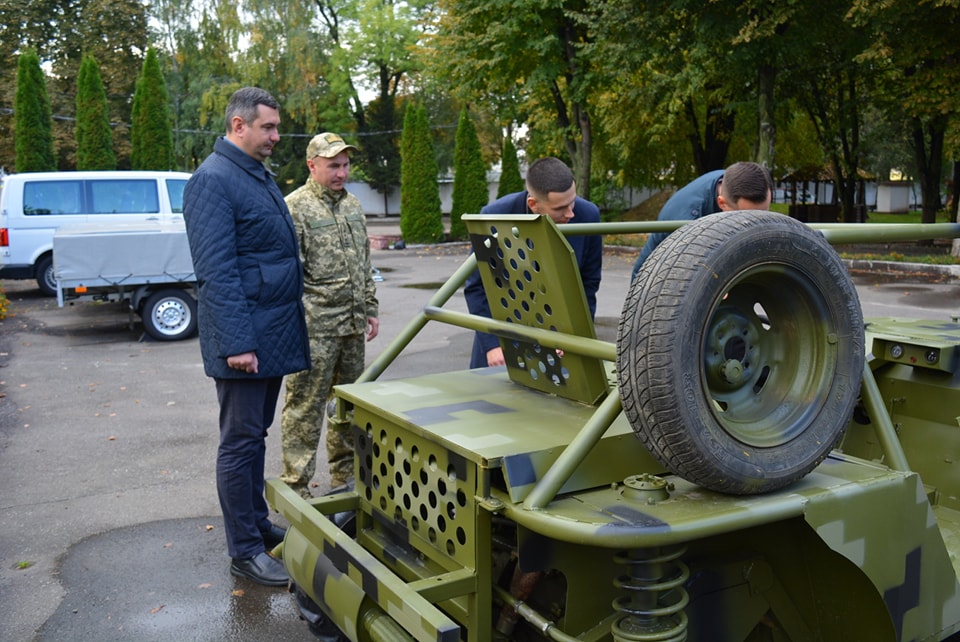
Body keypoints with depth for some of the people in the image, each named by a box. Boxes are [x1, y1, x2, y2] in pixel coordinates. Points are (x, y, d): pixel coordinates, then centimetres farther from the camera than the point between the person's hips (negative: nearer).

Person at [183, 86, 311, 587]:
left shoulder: (260, 174, 16)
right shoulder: (213, 180, -14)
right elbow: (216, 271, -20)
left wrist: (289, 321, 20)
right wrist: (236, 342, -24)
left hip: (275, 331, 9)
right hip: (246, 334, -9)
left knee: (256, 434, 17)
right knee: (241, 441, 0)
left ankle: (258, 523, 30)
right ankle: (244, 551, 11)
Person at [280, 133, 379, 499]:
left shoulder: (352, 205, 15)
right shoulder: (295, 207, -9)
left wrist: (370, 310, 17)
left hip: (352, 326, 8)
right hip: (315, 328, -8)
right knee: (305, 407, -2)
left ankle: (345, 475, 30)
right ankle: (295, 488, 7)